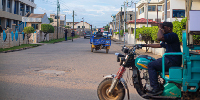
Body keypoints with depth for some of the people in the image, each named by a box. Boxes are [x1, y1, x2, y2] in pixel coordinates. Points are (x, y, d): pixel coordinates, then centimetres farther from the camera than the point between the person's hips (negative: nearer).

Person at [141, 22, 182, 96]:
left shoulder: (172, 35, -13)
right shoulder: (168, 37, 21)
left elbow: (159, 38, -30)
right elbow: (159, 45, 32)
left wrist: (160, 28, -14)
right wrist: (147, 45, 34)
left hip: (172, 61, -11)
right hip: (170, 60, 11)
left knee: (151, 65, -13)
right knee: (153, 64, 22)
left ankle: (156, 89, -16)